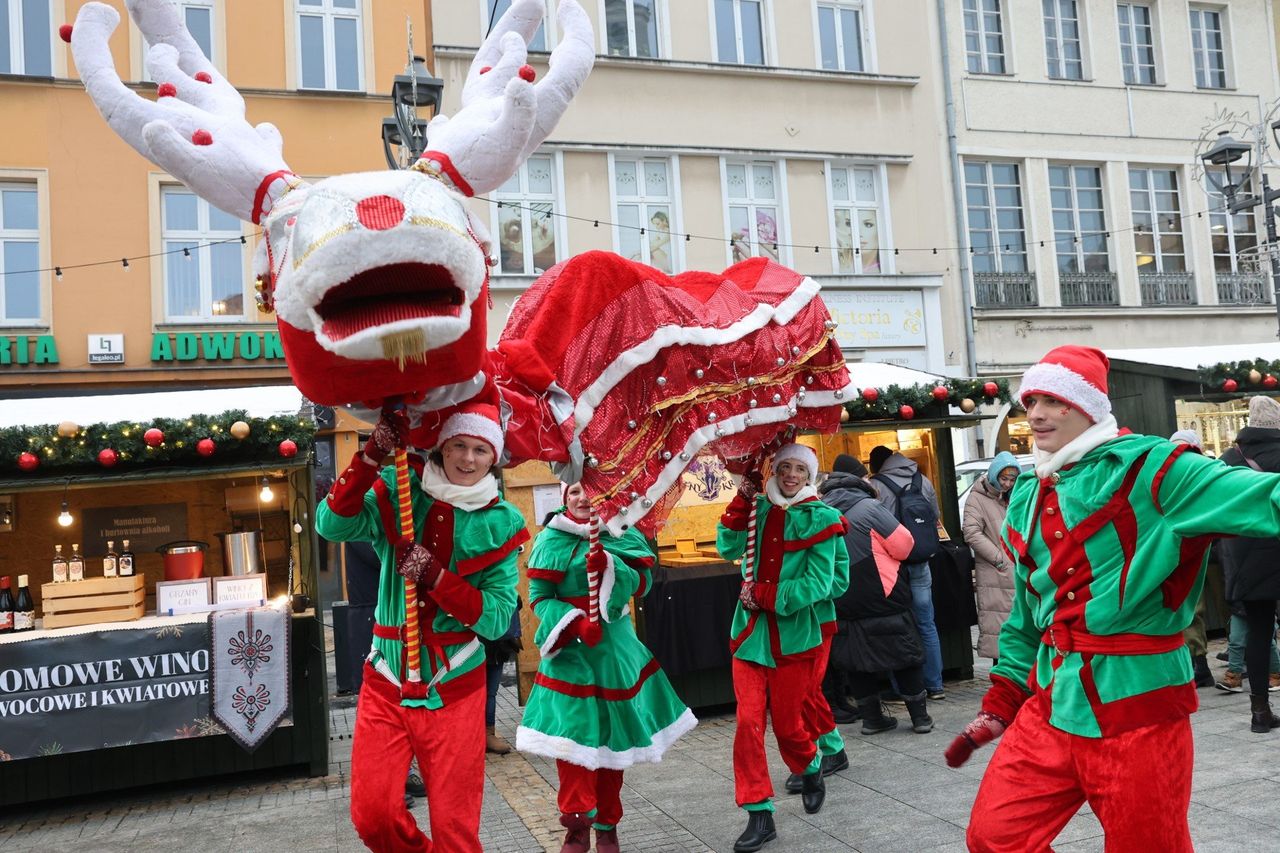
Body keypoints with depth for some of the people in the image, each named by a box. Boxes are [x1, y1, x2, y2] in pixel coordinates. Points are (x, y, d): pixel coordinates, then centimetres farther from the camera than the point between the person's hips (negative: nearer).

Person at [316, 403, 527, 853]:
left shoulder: (501, 523, -3)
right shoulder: (399, 494, -2)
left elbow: (496, 618, -8)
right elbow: (332, 525, -18)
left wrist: (436, 576, -22)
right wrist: (373, 455, -27)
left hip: (453, 688, -1)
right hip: (386, 682, 1)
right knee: (372, 816, 3)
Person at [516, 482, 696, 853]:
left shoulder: (622, 535, 3)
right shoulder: (551, 540, -2)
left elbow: (641, 584, -7)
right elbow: (539, 596, -6)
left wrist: (609, 566, -24)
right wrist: (575, 622, -21)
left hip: (615, 648, 2)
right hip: (569, 648, -2)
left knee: (612, 736, 10)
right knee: (571, 731, -11)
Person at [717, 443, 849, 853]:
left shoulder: (820, 518, -5)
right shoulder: (759, 508, 6)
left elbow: (818, 584, -11)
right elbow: (729, 549, -5)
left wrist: (763, 596, -14)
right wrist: (742, 501, -11)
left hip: (795, 635, -3)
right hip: (750, 632, 3)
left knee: (787, 724, 8)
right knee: (748, 722, -2)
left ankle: (811, 770, 42)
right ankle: (760, 815, 9)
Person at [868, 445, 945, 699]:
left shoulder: (876, 486, -10)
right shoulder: (924, 481, 6)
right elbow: (935, 518, 13)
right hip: (920, 563, 4)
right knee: (926, 625, 10)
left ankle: (904, 687, 7)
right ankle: (934, 685, 14)